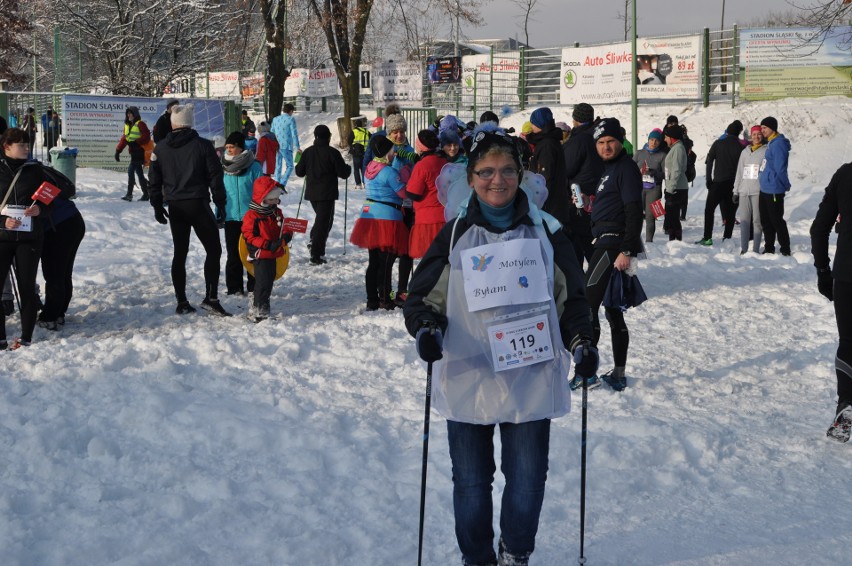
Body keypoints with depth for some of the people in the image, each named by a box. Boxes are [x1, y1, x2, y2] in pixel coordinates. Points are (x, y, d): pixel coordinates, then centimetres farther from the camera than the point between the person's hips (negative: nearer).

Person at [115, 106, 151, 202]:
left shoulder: (140, 124, -7)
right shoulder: (127, 125, 17)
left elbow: (146, 136, -16)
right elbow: (124, 139, 17)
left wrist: (136, 143, -24)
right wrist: (118, 151, 10)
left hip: (139, 152, -8)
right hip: (134, 152, 8)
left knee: (131, 171, -13)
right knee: (139, 173, 10)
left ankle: (129, 194, -11)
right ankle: (146, 194, 15)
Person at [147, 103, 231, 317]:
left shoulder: (160, 149, 6)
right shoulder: (202, 145, -4)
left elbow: (154, 181, 9)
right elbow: (215, 177, -5)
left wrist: (157, 206, 18)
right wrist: (220, 204, 1)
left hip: (175, 207, 4)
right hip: (198, 204, -4)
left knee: (180, 253, 11)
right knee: (213, 250, 2)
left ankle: (181, 302, 10)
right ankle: (211, 298, -9)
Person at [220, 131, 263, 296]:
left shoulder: (253, 167, -5)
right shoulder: (224, 167, 6)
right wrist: (218, 214, 8)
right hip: (230, 217, 3)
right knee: (233, 254, 8)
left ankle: (254, 287, 13)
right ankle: (234, 287, 15)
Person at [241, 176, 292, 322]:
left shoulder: (277, 213, 10)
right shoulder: (252, 216, -13)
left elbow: (283, 228, 16)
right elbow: (249, 236, -16)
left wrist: (285, 237, -10)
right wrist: (268, 245, -24)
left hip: (273, 255, 8)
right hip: (260, 255, -8)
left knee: (269, 281, 12)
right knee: (263, 281, -11)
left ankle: (257, 306, 24)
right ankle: (258, 310, -4)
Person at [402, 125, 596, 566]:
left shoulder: (546, 232, 5)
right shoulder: (454, 235, 3)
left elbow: (571, 297, 10)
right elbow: (422, 296, 4)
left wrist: (580, 341, -5)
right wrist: (426, 327, -16)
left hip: (531, 380, 0)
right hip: (467, 379, 0)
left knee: (527, 478, 4)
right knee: (471, 482, 7)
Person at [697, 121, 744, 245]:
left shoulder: (718, 143, -1)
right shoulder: (741, 147, -1)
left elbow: (709, 161, -3)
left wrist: (708, 179, 1)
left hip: (718, 182, -1)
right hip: (733, 184, 1)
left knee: (709, 209, 3)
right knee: (731, 211, 10)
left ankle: (707, 238, -7)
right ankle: (727, 237, 7)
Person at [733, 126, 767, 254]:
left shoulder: (766, 151, 3)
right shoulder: (745, 152, 17)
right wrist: (736, 191, 13)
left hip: (758, 191, -4)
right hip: (744, 191, 4)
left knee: (757, 221, -4)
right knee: (744, 220, 1)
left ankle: (756, 249, -1)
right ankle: (743, 248, 3)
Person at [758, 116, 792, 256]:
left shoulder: (778, 144, -17)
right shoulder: (770, 144, 13)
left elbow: (780, 169, -19)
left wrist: (785, 185, -9)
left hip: (774, 190, -9)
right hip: (765, 189, 9)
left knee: (777, 220, -2)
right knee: (766, 220, 14)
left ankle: (785, 249, 6)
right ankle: (769, 248, 23)